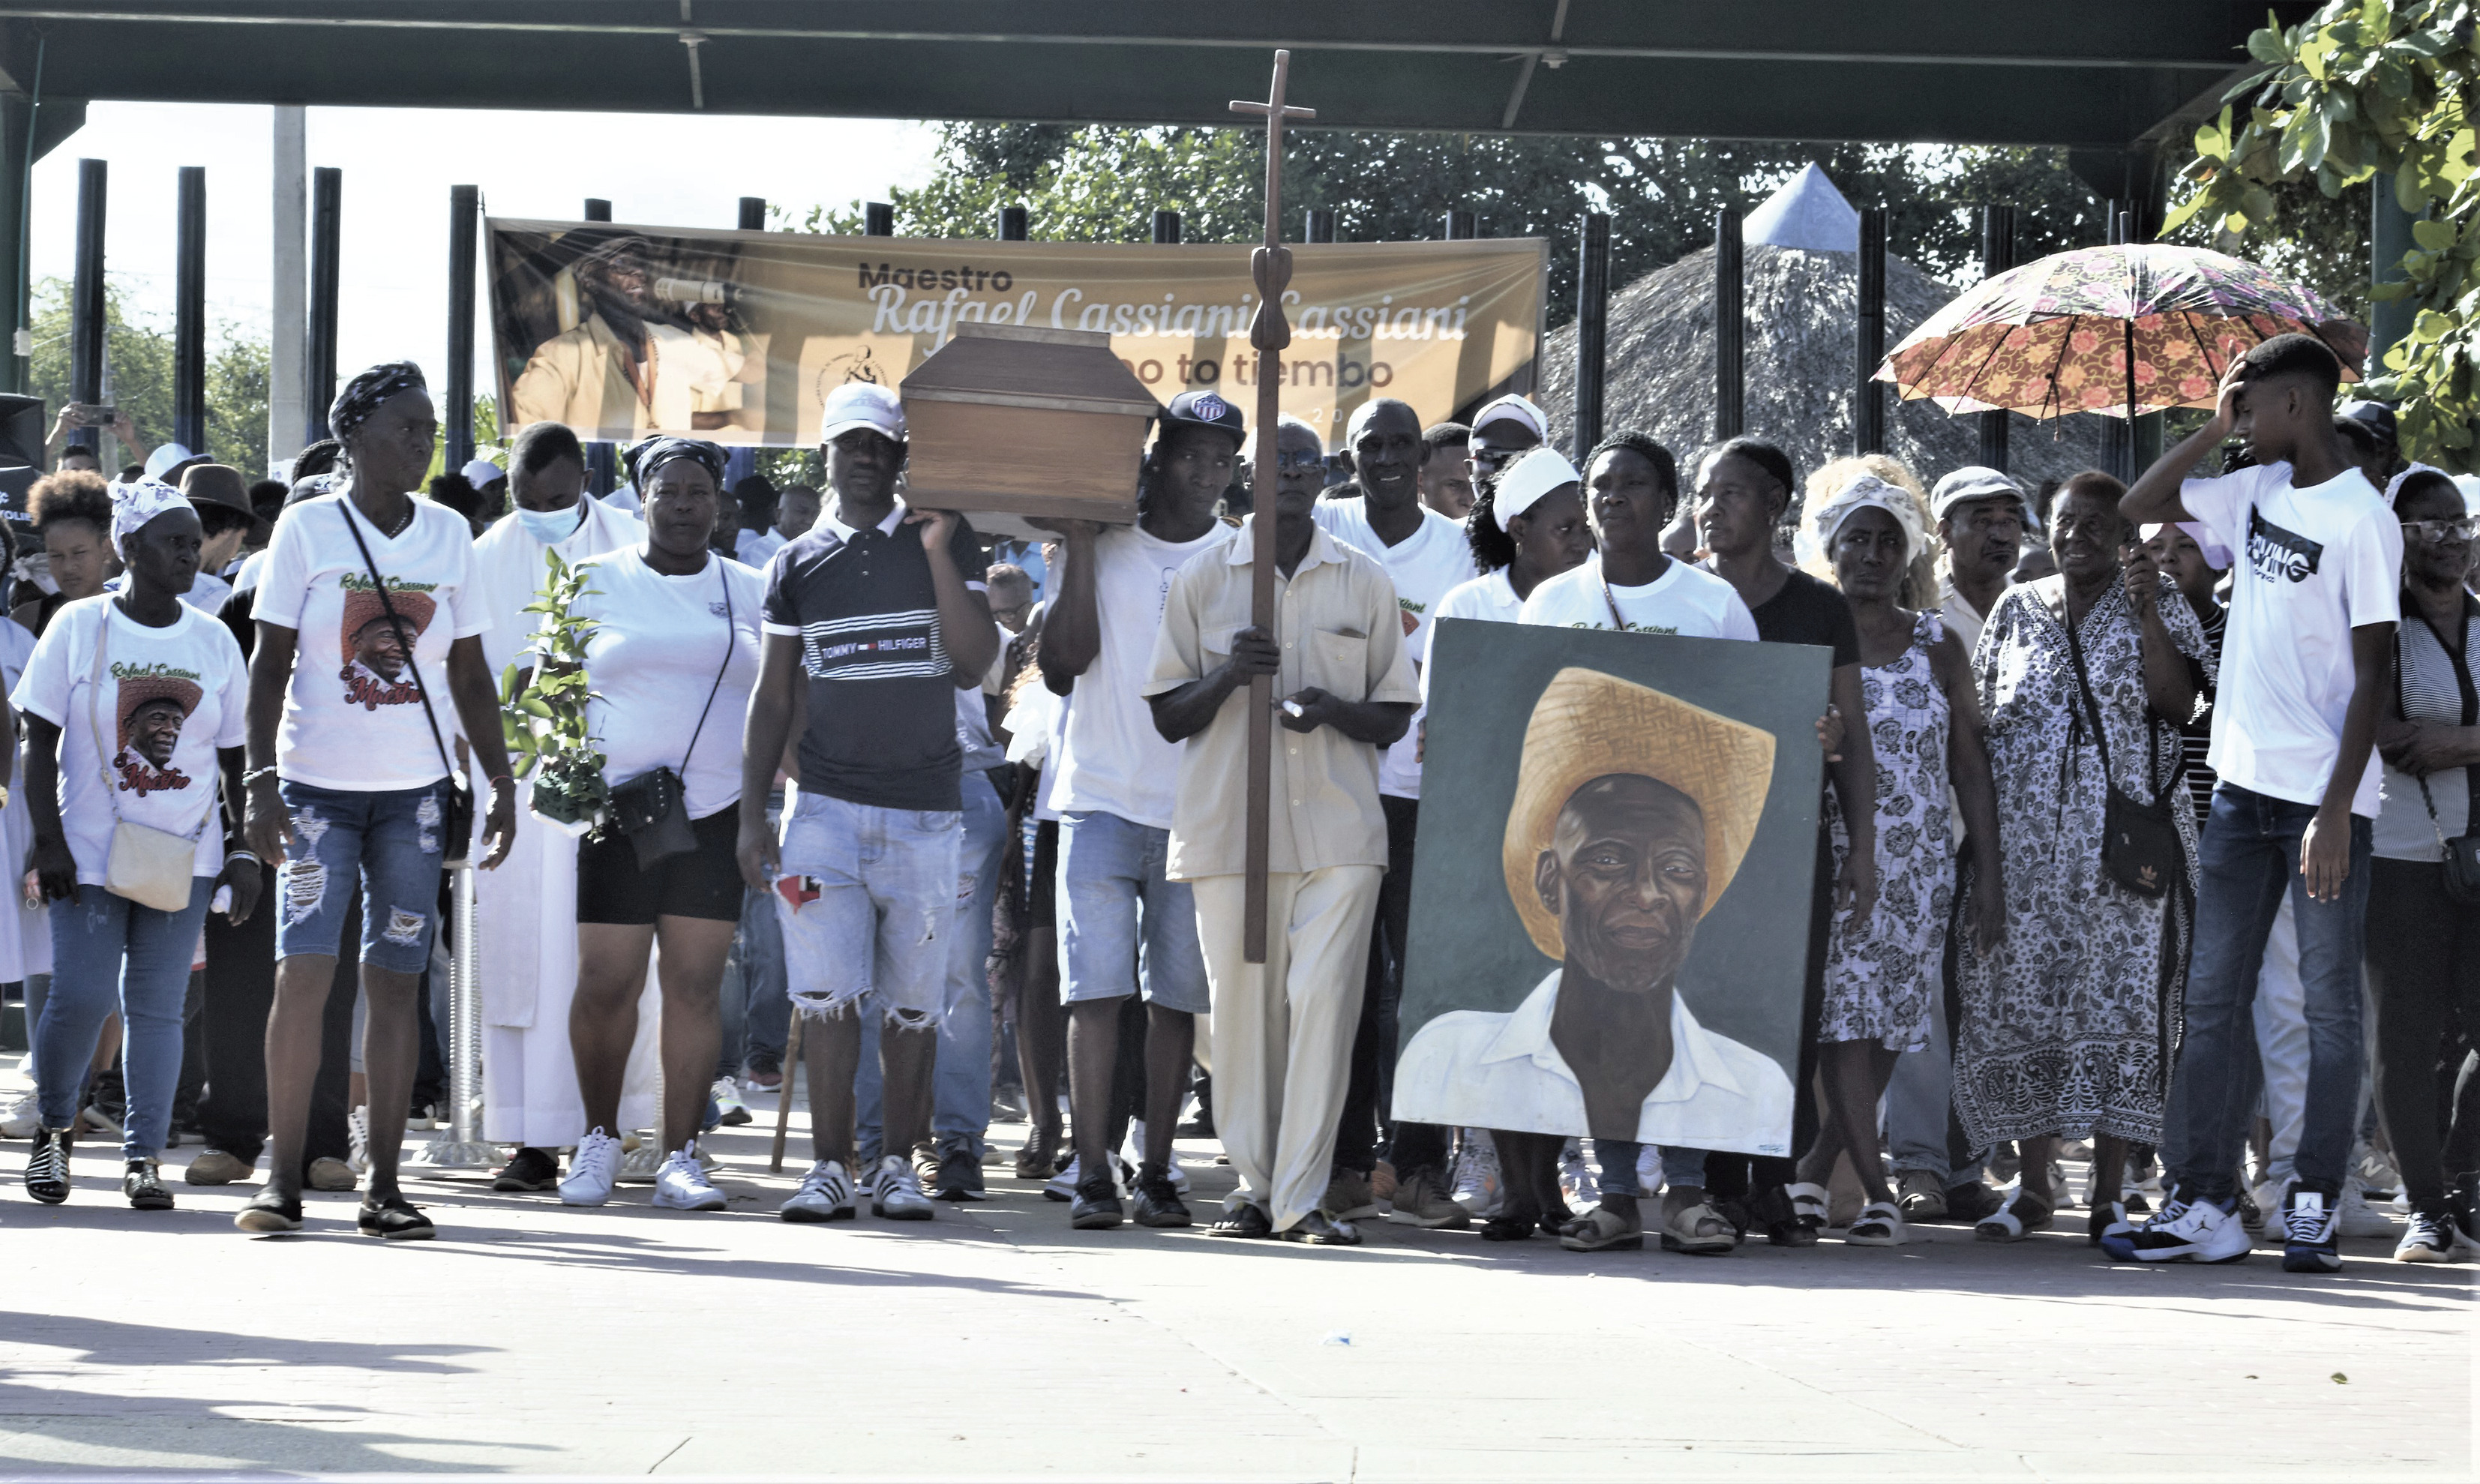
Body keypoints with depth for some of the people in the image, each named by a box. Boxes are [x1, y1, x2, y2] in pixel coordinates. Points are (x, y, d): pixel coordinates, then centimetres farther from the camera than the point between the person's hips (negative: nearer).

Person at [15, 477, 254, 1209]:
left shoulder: (215, 643, 7)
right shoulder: (79, 627, -1)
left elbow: (238, 758, 11)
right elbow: (39, 742, -1)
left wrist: (245, 853, 4)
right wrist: (48, 841, -9)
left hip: (184, 856, 2)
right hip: (90, 849, -2)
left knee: (157, 1005, -1)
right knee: (81, 995, -9)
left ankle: (143, 1156, 4)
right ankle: (54, 1128, 15)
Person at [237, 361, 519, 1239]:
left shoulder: (449, 535, 8)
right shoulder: (309, 528, 0)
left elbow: (470, 675, 13)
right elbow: (269, 664, -1)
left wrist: (501, 782, 8)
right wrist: (260, 779, -10)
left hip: (414, 793, 3)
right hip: (318, 786, -3)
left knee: (395, 984, 2)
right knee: (303, 975, -9)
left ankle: (383, 1187, 4)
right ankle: (282, 1180, -3)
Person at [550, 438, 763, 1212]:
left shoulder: (749, 592, 11)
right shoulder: (597, 583, 7)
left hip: (717, 813, 1)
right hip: (616, 804, -1)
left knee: (696, 986, -1)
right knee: (605, 985, -3)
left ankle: (681, 1156, 2)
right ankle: (600, 1138, 15)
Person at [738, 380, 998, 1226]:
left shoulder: (948, 543, 6)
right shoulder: (799, 565, 10)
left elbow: (974, 667, -5)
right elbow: (773, 696, 12)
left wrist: (937, 551, -10)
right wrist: (751, 814, 5)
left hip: (927, 811, 0)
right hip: (827, 807, 0)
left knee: (912, 1002, 2)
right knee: (827, 994, -8)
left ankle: (898, 1165, 10)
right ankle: (830, 1168, -3)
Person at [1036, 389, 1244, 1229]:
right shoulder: (1102, 547, 5)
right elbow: (1063, 664, -4)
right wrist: (1079, 549, -8)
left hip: (1199, 811, 1)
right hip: (1103, 799, -1)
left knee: (1177, 995, 3)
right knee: (1097, 988, -7)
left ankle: (1157, 1173, 9)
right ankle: (1092, 1175, -7)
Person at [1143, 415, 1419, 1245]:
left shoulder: (1364, 584, 11)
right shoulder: (1201, 580, 9)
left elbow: (1394, 719, 12)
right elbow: (1167, 717, 8)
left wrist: (1332, 708, -10)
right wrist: (1228, 675, -12)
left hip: (1338, 827, 0)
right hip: (1229, 825, 0)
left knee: (1325, 997, -11)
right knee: (1242, 1004, 1)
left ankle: (1303, 1197, -11)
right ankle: (1254, 1184, 12)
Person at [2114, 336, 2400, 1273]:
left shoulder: (2361, 518, -12)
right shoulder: (2260, 490, 10)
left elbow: (2369, 677, -15)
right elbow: (2140, 507, 20)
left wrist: (2334, 811, -20)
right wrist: (2214, 428, 7)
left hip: (2323, 799, -7)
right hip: (2243, 784, 7)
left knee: (2328, 1006, 0)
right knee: (2210, 998, 5)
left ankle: (2314, 1210, 4)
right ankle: (2202, 1203, 8)